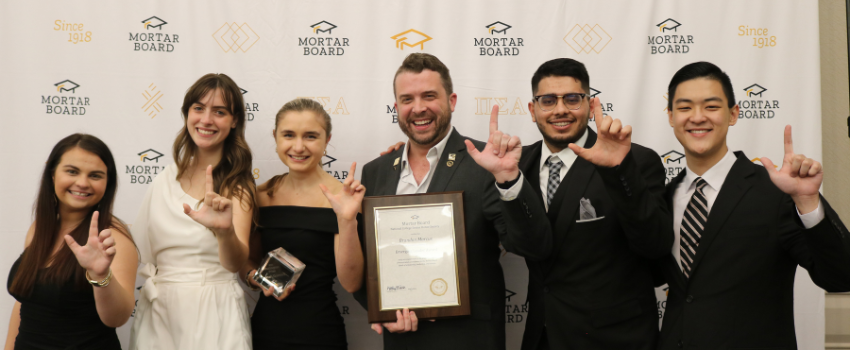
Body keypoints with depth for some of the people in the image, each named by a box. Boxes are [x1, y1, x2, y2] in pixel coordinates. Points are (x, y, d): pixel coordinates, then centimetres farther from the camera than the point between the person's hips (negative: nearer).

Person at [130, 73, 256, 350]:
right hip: (158, 309, 4)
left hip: (212, 312, -4)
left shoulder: (237, 184, -9)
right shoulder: (167, 178, 4)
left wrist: (225, 231, -44)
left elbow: (236, 263, -26)